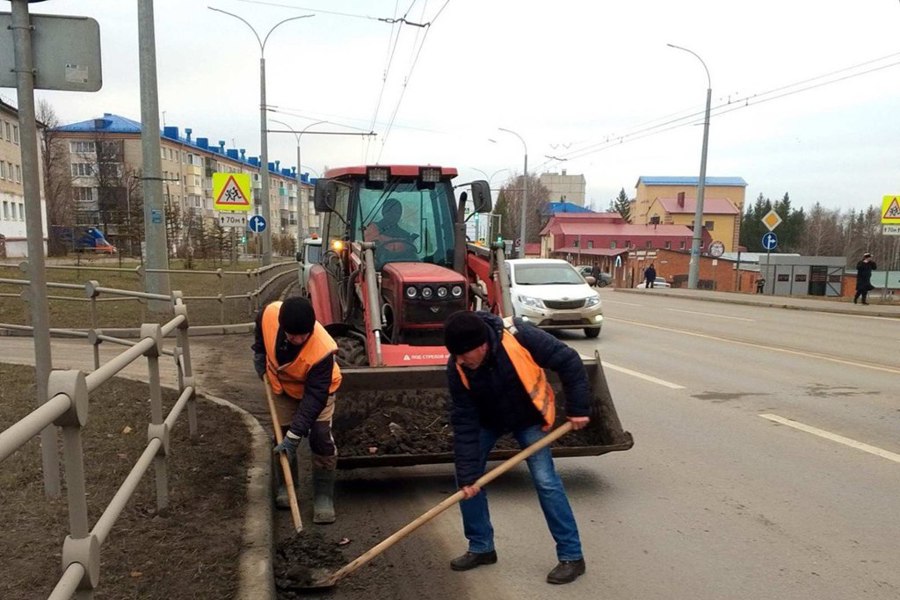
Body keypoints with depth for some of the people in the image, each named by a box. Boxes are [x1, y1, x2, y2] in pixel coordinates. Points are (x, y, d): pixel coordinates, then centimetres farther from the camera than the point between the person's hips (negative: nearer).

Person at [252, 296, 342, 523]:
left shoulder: (322, 350, -43)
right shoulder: (269, 314, -34)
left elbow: (315, 397, -37)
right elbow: (261, 333, -4)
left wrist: (295, 435, -37)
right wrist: (259, 354, -1)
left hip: (317, 388, -4)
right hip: (282, 386, 4)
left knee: (320, 437, -14)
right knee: (282, 435, 6)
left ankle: (324, 497, -1)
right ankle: (285, 487, 27)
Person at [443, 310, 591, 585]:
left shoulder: (518, 336, -37)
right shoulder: (457, 368, -28)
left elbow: (568, 361, -24)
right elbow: (464, 423, -23)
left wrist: (578, 407, -21)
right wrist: (467, 474, -24)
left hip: (528, 417, -3)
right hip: (487, 419, 3)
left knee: (545, 480, -11)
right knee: (466, 478, -1)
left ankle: (571, 555, 3)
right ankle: (481, 548, 17)